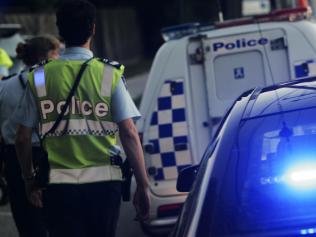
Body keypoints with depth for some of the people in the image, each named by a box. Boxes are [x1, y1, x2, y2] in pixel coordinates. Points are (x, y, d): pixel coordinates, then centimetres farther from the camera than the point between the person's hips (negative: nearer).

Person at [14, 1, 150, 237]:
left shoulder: (40, 78, 1)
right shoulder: (109, 75, -3)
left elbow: (23, 138, 4)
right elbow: (129, 134, -8)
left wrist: (29, 181, 18)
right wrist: (143, 185, -3)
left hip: (59, 183, 0)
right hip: (103, 182, 0)